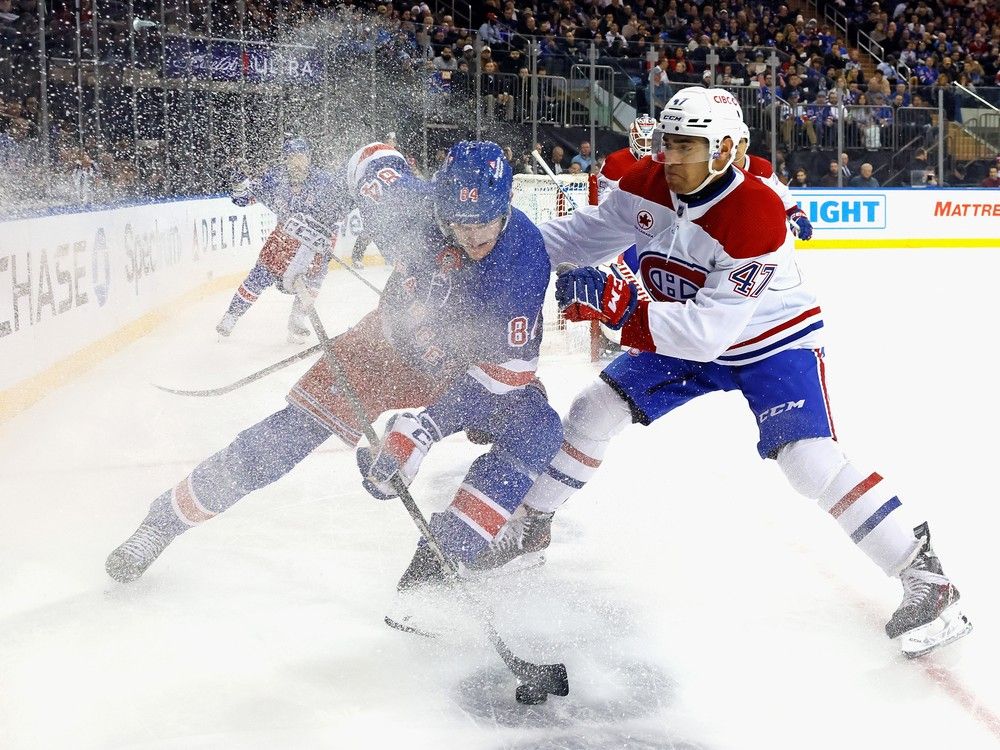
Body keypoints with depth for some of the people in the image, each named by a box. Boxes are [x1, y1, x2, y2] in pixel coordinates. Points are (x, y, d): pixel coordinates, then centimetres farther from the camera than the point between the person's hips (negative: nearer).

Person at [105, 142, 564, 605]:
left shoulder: (524, 257, -35)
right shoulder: (417, 205, -30)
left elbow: (506, 369, -33)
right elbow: (375, 161, -5)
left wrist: (427, 427, -42)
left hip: (480, 363, -1)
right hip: (396, 341, 1)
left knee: (536, 433, -27)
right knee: (296, 429, -6)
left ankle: (436, 566, -23)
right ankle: (168, 517, 11)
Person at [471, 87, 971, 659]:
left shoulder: (756, 214, -34)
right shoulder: (649, 186, -13)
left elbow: (709, 328, -38)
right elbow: (586, 235, 1)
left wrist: (618, 306, -46)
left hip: (775, 342, -7)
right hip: (686, 340, 7)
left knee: (807, 457, -25)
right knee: (597, 409, 1)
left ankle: (927, 578, -17)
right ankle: (532, 525, 22)